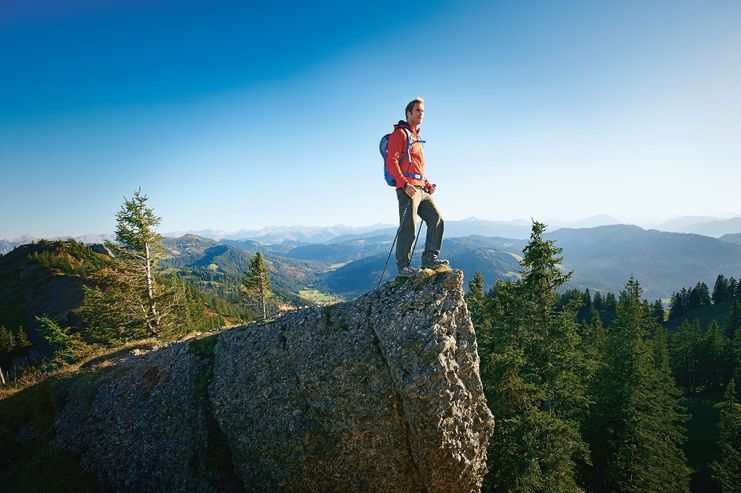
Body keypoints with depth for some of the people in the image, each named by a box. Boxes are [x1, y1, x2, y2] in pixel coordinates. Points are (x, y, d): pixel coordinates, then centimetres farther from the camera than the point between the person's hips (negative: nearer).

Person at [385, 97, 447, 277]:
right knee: (408, 228, -8)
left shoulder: (417, 137, 26)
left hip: (422, 189, 9)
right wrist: (404, 184, -21)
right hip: (408, 188, -9)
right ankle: (403, 266, -1)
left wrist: (428, 184, 15)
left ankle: (430, 258, 7)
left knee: (437, 220, 1)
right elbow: (391, 162, -11)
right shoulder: (400, 133, -1)